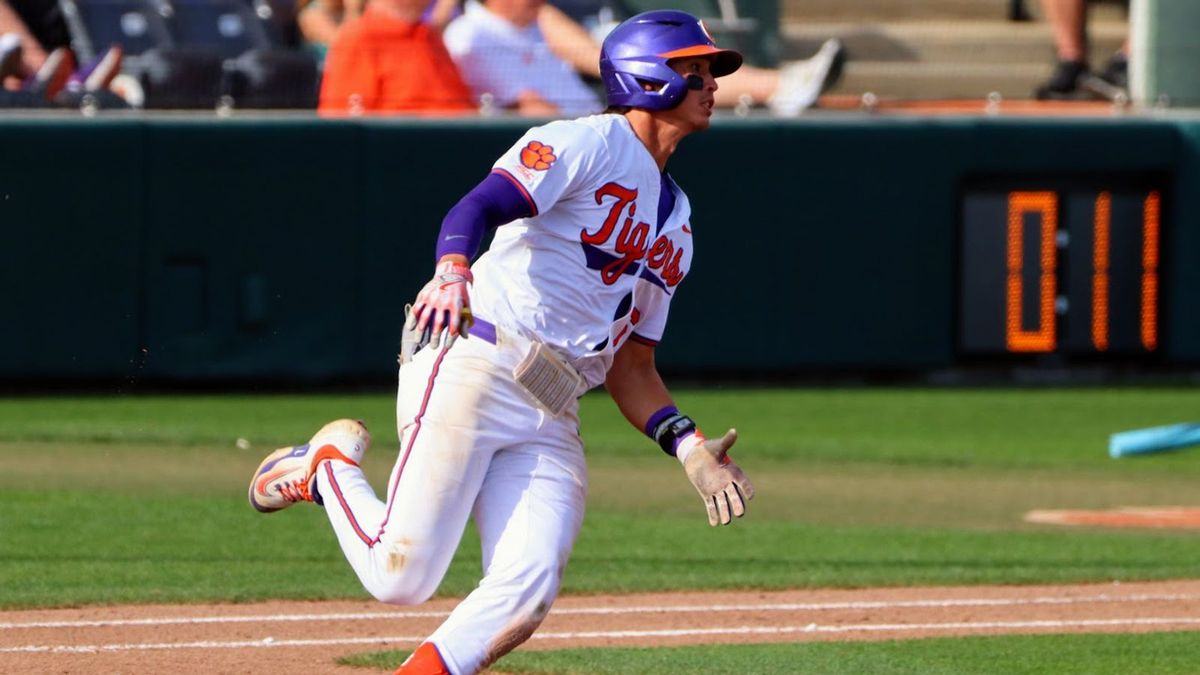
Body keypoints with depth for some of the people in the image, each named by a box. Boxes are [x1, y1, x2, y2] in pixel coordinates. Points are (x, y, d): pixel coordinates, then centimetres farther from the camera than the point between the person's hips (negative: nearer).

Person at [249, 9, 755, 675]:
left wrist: (687, 446, 9)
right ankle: (329, 463, 15)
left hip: (553, 420, 7)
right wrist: (452, 271, -38)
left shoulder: (677, 222, 25)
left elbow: (630, 364, 25)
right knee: (401, 576, -13)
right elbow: (478, 206, -17)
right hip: (473, 372, -7)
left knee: (525, 595, -15)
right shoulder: (586, 144, 0)